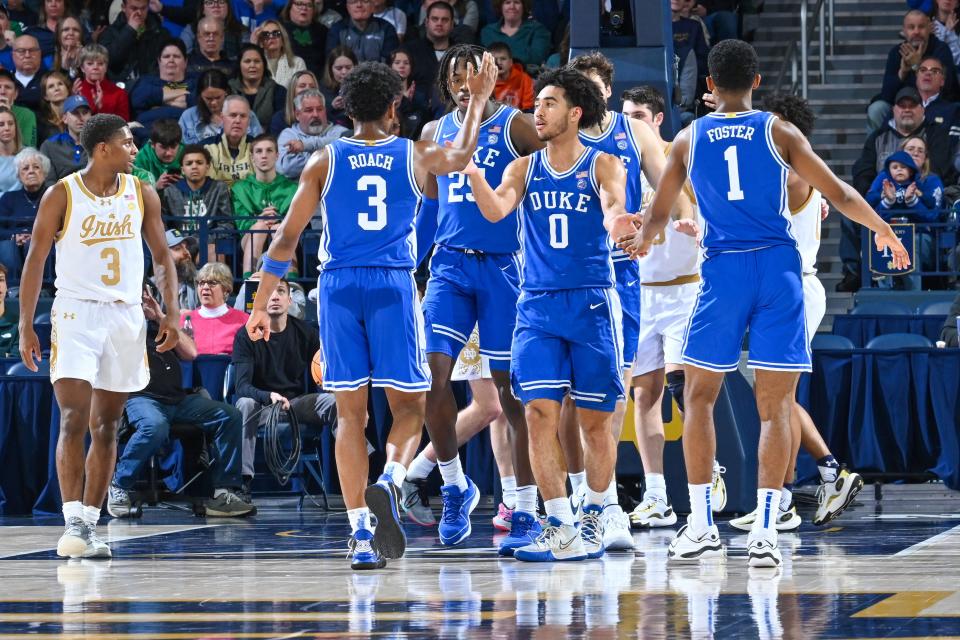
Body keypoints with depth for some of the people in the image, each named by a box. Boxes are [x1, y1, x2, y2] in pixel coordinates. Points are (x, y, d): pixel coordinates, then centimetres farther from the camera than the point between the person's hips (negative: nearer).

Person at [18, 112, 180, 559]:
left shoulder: (141, 194, 5)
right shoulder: (61, 196, -6)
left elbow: (161, 257, 11)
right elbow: (35, 261, -3)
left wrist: (171, 313, -1)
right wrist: (26, 325, -8)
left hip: (126, 317, 4)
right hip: (76, 316, -4)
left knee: (106, 427, 7)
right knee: (74, 421, -16)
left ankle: (90, 524, 12)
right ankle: (73, 524, -19)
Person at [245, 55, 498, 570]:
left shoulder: (325, 161, 5)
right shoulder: (414, 156, 7)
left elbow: (286, 239, 3)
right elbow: (462, 155, 31)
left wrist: (261, 305, 10)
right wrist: (478, 100, 46)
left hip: (338, 287, 1)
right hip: (393, 286, -1)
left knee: (350, 413, 3)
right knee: (408, 407, 8)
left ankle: (360, 536, -2)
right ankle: (390, 481, -23)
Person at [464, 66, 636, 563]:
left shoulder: (604, 164, 1)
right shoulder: (524, 168, 10)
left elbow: (614, 206, -18)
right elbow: (496, 210, -8)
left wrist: (617, 221, -43)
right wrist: (472, 172, -27)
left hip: (591, 302, -2)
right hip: (537, 305, 2)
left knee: (595, 419, 3)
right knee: (540, 414, -9)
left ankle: (593, 518, 18)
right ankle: (559, 528, -8)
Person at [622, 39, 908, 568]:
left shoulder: (689, 139, 7)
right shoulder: (778, 132, 3)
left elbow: (658, 213, 15)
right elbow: (839, 195, 2)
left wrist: (641, 241, 37)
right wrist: (884, 231, 19)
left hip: (723, 271, 1)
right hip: (777, 268, 0)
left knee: (699, 397, 13)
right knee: (776, 407, 1)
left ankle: (701, 527, 8)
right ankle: (764, 533, -6)